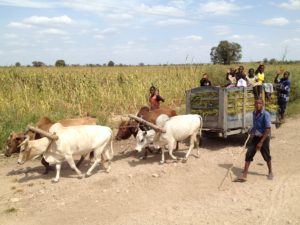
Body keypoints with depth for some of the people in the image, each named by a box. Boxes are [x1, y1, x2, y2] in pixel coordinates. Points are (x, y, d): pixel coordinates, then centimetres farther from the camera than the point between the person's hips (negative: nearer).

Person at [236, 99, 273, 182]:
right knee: (249, 154, -3)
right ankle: (244, 175, -2)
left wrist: (261, 142, -24)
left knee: (266, 156, 10)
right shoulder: (254, 113, 5)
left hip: (264, 137, -6)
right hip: (255, 137, 6)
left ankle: (270, 172, 36)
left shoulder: (265, 114, -18)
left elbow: (268, 129, -21)